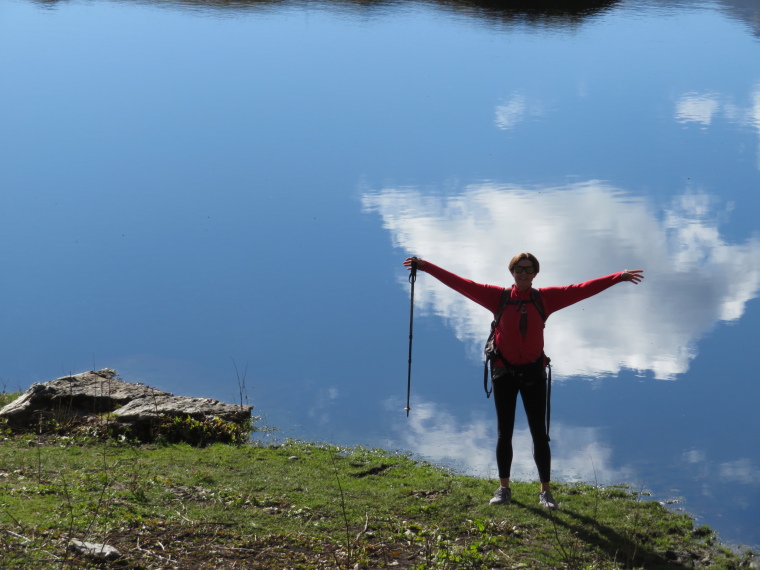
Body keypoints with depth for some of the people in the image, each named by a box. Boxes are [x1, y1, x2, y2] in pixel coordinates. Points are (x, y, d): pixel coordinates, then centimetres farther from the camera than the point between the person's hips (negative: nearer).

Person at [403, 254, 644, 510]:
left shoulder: (545, 298, 0)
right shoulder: (498, 297, -2)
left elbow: (582, 289, -2)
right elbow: (461, 284, -5)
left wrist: (618, 277, -6)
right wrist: (426, 267, -10)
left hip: (533, 373, 0)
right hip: (504, 372, 0)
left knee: (539, 433, 2)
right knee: (504, 433, 7)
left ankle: (546, 491, 10)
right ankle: (503, 488, 18)